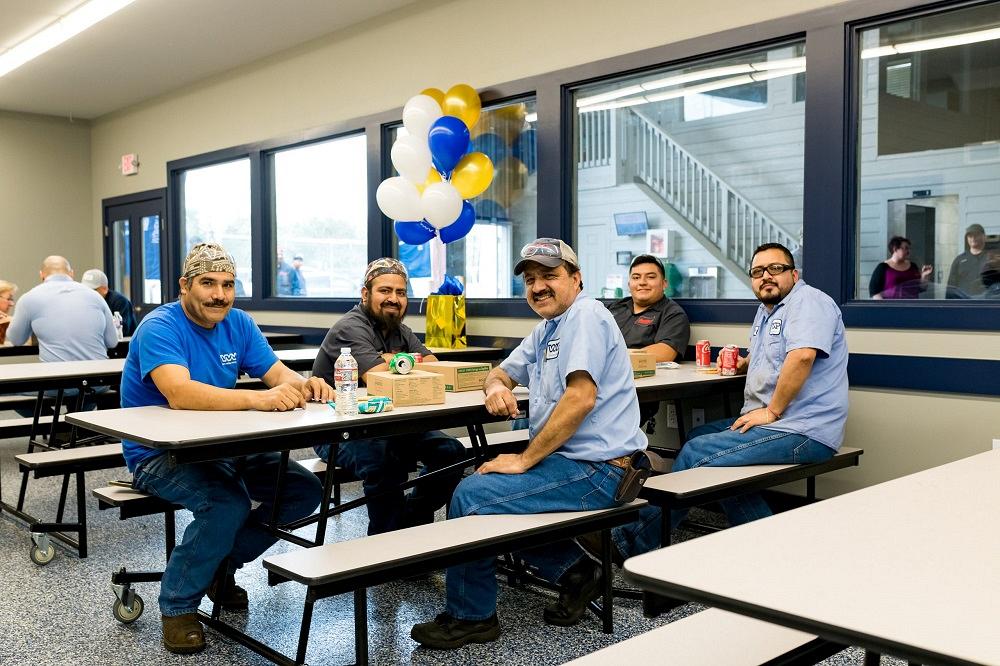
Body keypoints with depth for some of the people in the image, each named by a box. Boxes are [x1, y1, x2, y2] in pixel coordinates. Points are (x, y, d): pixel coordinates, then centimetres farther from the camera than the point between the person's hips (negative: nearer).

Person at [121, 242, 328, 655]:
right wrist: (258, 399, -48)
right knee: (229, 504, -32)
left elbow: (279, 374, -3)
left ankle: (221, 565, 11)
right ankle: (177, 605, -7)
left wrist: (304, 386, -28)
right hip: (158, 454, -7)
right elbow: (179, 393, -36)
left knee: (304, 489, -5)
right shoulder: (160, 327, -19)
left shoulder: (238, 324, 3)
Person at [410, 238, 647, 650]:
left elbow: (581, 397, -24)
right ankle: (573, 570, 12)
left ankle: (470, 617, 2)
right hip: (567, 461, 11)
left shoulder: (586, 316, -13)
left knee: (472, 496, -17)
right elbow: (503, 373, 26)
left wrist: (524, 460, -20)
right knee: (480, 486, 14)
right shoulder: (546, 330, 18)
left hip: (594, 469, -11)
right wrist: (496, 386, -1)